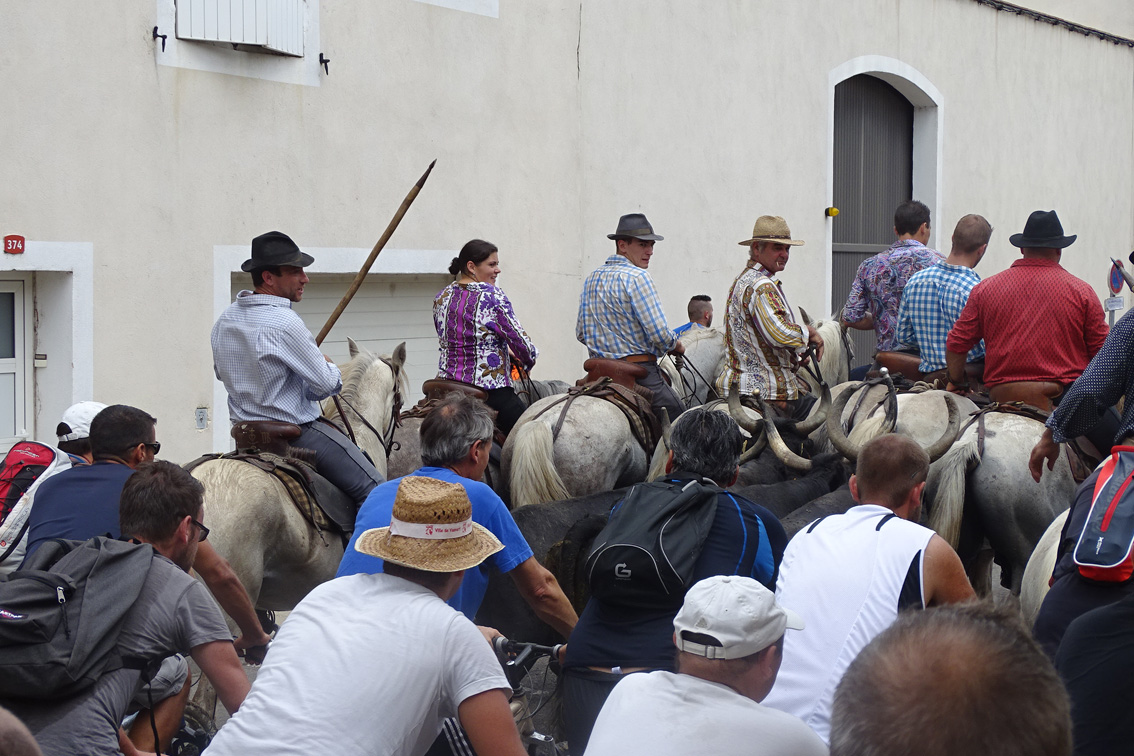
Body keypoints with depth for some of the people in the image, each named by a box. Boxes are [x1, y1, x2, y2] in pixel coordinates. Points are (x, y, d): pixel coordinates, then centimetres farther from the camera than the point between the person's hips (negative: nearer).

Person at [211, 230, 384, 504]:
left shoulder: (224, 319, 3)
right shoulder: (284, 323, -23)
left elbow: (221, 372, 19)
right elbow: (327, 384, -17)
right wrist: (333, 370, 5)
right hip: (296, 433, -9)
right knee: (373, 490, -11)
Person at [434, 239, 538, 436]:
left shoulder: (441, 298, 9)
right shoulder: (493, 296, -11)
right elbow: (520, 341, -13)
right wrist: (528, 361, 11)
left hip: (448, 382, 6)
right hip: (491, 389, -6)